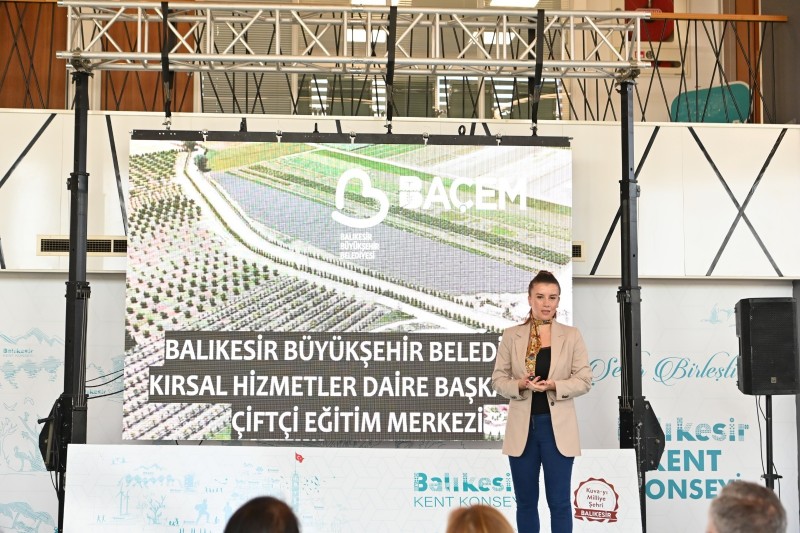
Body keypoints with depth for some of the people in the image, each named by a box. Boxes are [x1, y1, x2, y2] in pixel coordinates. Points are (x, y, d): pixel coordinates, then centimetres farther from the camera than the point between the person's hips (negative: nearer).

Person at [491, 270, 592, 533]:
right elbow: (498, 379, 3)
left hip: (557, 428, -1)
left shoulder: (572, 335, 1)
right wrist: (520, 384, -18)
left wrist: (553, 385, -18)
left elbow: (584, 380, -1)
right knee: (526, 501, 10)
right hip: (522, 428, 1)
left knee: (559, 502, 1)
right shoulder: (511, 336, 3)